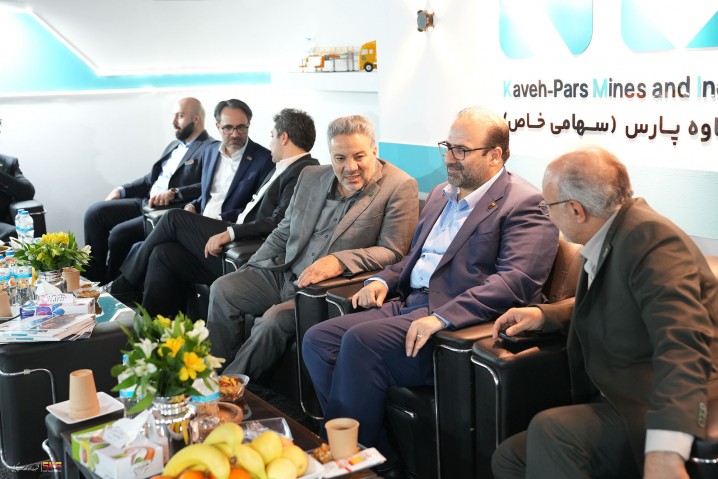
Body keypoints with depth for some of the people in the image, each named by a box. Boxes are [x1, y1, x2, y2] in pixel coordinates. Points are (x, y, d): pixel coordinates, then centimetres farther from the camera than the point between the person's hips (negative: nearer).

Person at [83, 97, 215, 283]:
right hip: (146, 203, 9)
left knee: (119, 233, -23)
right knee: (94, 212, -3)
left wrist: (173, 193, -33)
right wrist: (122, 190, 13)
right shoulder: (174, 145, 21)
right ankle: (94, 278, 2)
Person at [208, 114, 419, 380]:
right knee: (223, 289, -7)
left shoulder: (400, 187, -9)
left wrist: (339, 261, -28)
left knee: (274, 320, -27)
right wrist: (247, 271, 9)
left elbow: (392, 251, -14)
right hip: (284, 275, 7)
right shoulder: (311, 177, 9)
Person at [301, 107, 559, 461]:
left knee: (360, 341, -28)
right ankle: (379, 453, -2)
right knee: (317, 340, -8)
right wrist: (384, 280, 8)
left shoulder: (524, 204, -6)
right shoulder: (441, 195, 21)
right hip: (409, 304, 9)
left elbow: (515, 282, -19)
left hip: (462, 325, -9)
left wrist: (442, 317, -27)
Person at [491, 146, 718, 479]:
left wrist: (665, 452, -45)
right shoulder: (606, 237, 7)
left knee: (550, 430, -29)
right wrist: (543, 314, 7)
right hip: (624, 405, 9)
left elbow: (683, 343, -34)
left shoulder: (649, 236, -21)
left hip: (665, 420, -9)